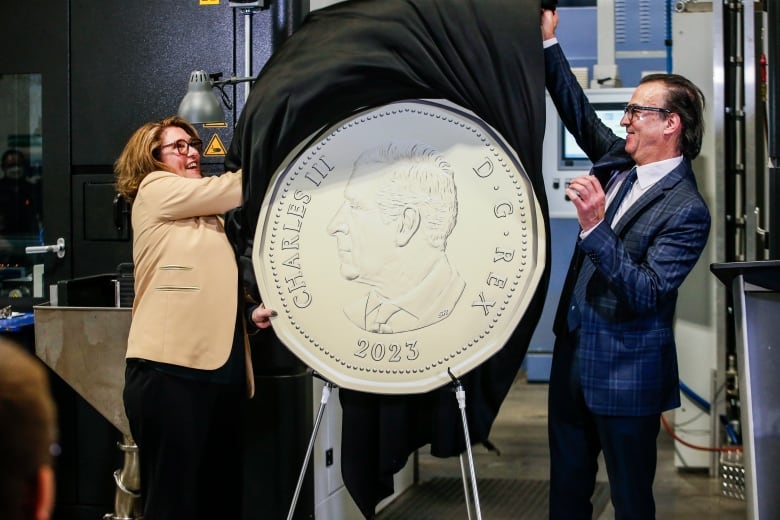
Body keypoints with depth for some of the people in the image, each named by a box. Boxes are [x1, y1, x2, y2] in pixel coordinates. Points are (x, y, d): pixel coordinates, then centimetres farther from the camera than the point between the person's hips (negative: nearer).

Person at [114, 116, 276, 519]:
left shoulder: (207, 215, 23)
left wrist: (250, 314, 6)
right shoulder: (155, 190, 2)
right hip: (170, 373, -8)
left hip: (217, 374, 8)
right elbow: (234, 187, -6)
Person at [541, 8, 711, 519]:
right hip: (573, 356, 8)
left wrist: (594, 228, -35)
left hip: (625, 375, -8)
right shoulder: (618, 162, 4)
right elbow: (581, 116, 19)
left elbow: (647, 294, -25)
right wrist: (549, 44, 14)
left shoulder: (686, 210, -18)